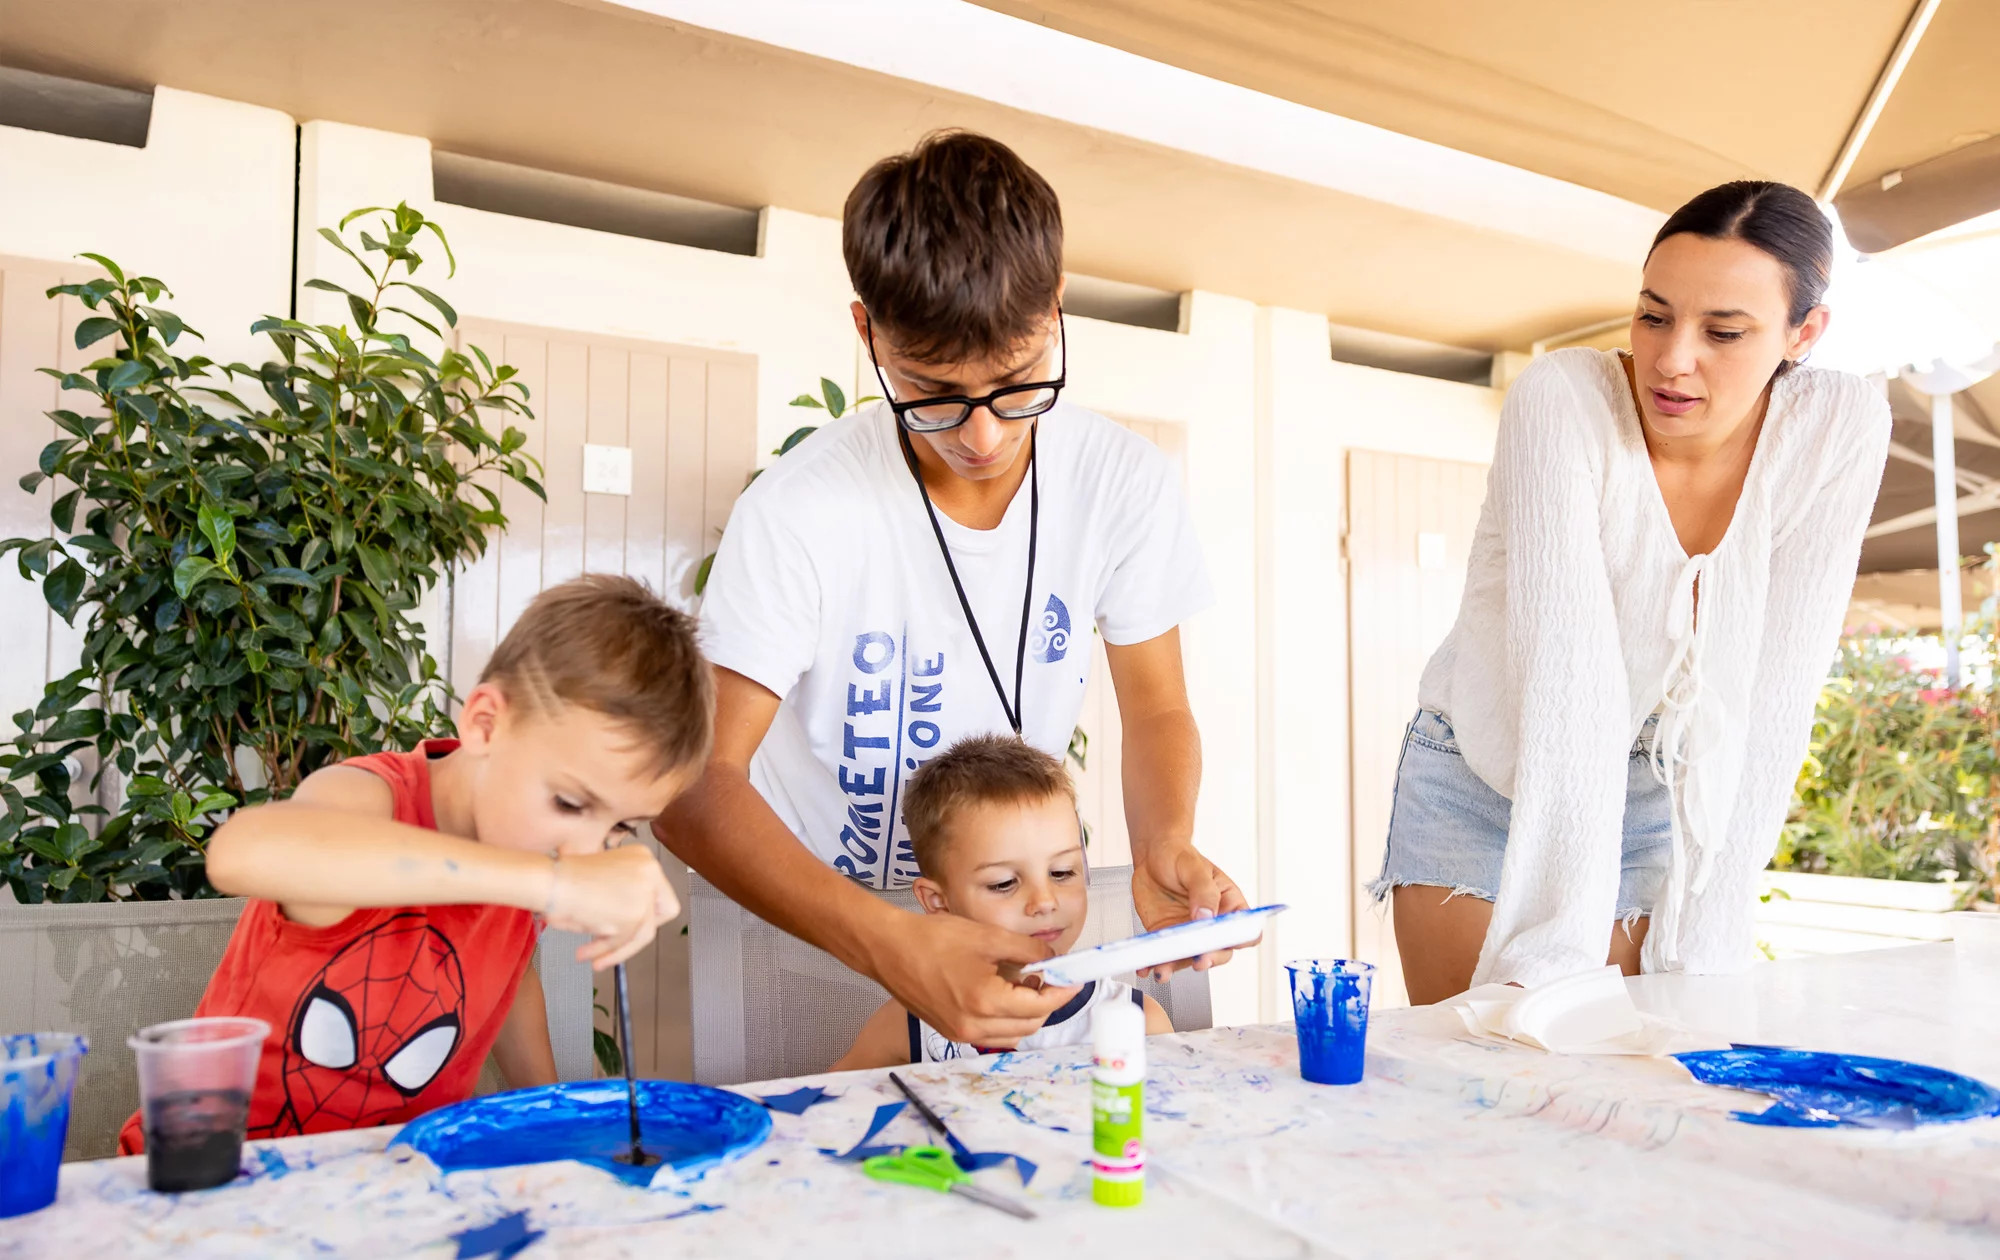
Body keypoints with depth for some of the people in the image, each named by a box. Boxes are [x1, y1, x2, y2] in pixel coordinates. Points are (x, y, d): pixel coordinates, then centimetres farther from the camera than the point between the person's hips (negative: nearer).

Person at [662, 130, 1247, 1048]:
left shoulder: (1127, 483, -11)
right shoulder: (797, 513, -23)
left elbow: (1156, 710, -1)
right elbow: (697, 782, -24)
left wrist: (1163, 846, -23)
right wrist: (888, 945, -38)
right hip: (817, 913, -3)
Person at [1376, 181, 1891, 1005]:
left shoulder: (1840, 429, -14)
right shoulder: (1563, 397, -23)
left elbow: (1775, 699, -14)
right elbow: (1571, 677, -32)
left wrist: (1704, 944, -17)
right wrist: (1562, 948, -35)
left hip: (1663, 796, 3)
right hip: (1483, 787, -2)